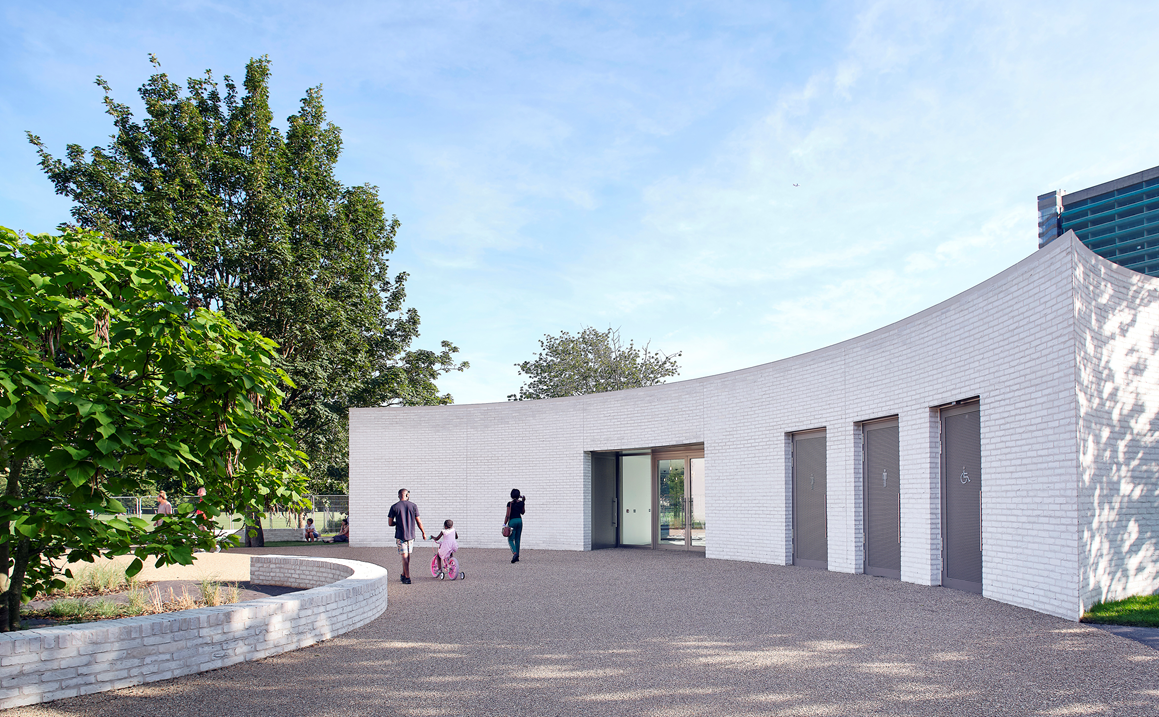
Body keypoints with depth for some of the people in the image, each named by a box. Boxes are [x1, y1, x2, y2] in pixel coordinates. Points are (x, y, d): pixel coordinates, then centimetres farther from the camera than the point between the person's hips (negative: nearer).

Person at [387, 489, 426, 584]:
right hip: (411, 535, 2)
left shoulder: (394, 507, -5)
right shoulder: (413, 506, -1)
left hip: (400, 535, -2)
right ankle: (403, 575, 28)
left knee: (404, 556, 0)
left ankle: (407, 578, -4)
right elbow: (418, 521, 0)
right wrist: (423, 533, 11)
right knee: (408, 555, 17)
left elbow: (390, 523, -4)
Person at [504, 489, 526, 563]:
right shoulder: (521, 502, 2)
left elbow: (508, 515, -13)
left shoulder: (510, 503, -11)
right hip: (519, 521, 5)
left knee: (510, 540, -1)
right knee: (517, 540, 12)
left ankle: (515, 553, -25)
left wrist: (504, 524, -8)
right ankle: (517, 557, 13)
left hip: (512, 521, -5)